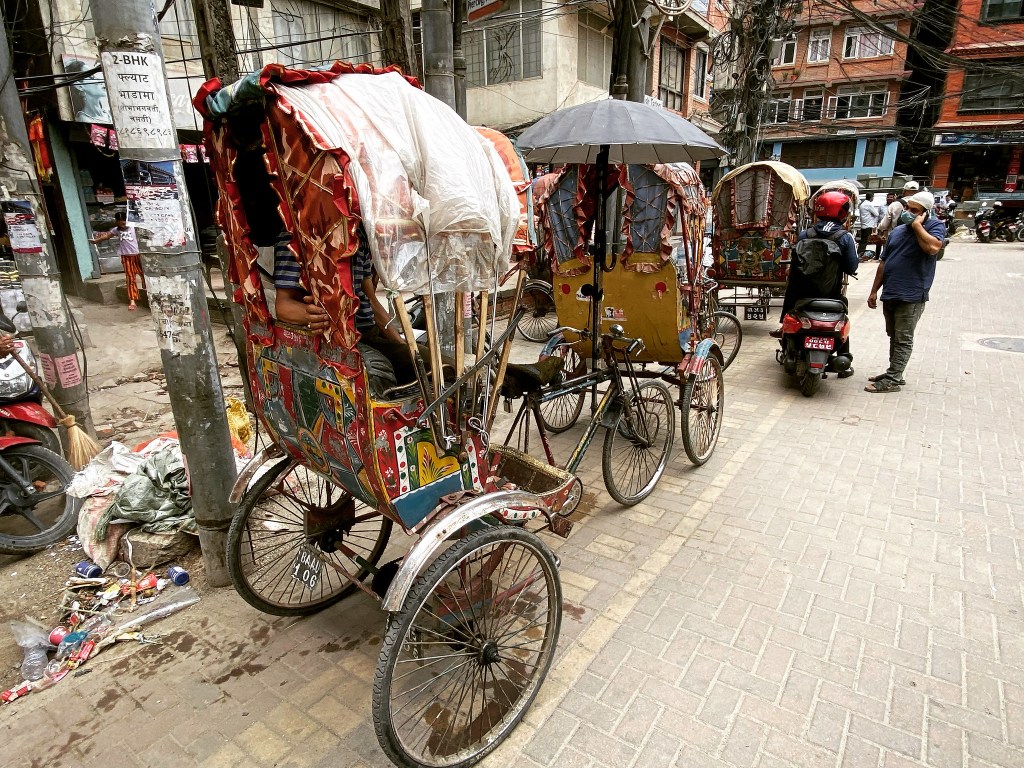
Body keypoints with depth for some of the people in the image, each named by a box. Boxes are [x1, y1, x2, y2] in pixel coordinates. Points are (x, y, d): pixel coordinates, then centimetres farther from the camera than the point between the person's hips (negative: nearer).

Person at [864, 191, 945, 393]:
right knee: (894, 337, 15)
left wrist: (917, 225, -14)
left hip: (911, 296, -7)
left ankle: (892, 380, -2)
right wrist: (874, 291, 14)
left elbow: (933, 247, -25)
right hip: (890, 294, 7)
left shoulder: (935, 226, -2)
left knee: (903, 340, -3)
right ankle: (894, 373, 25)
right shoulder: (898, 230, 15)